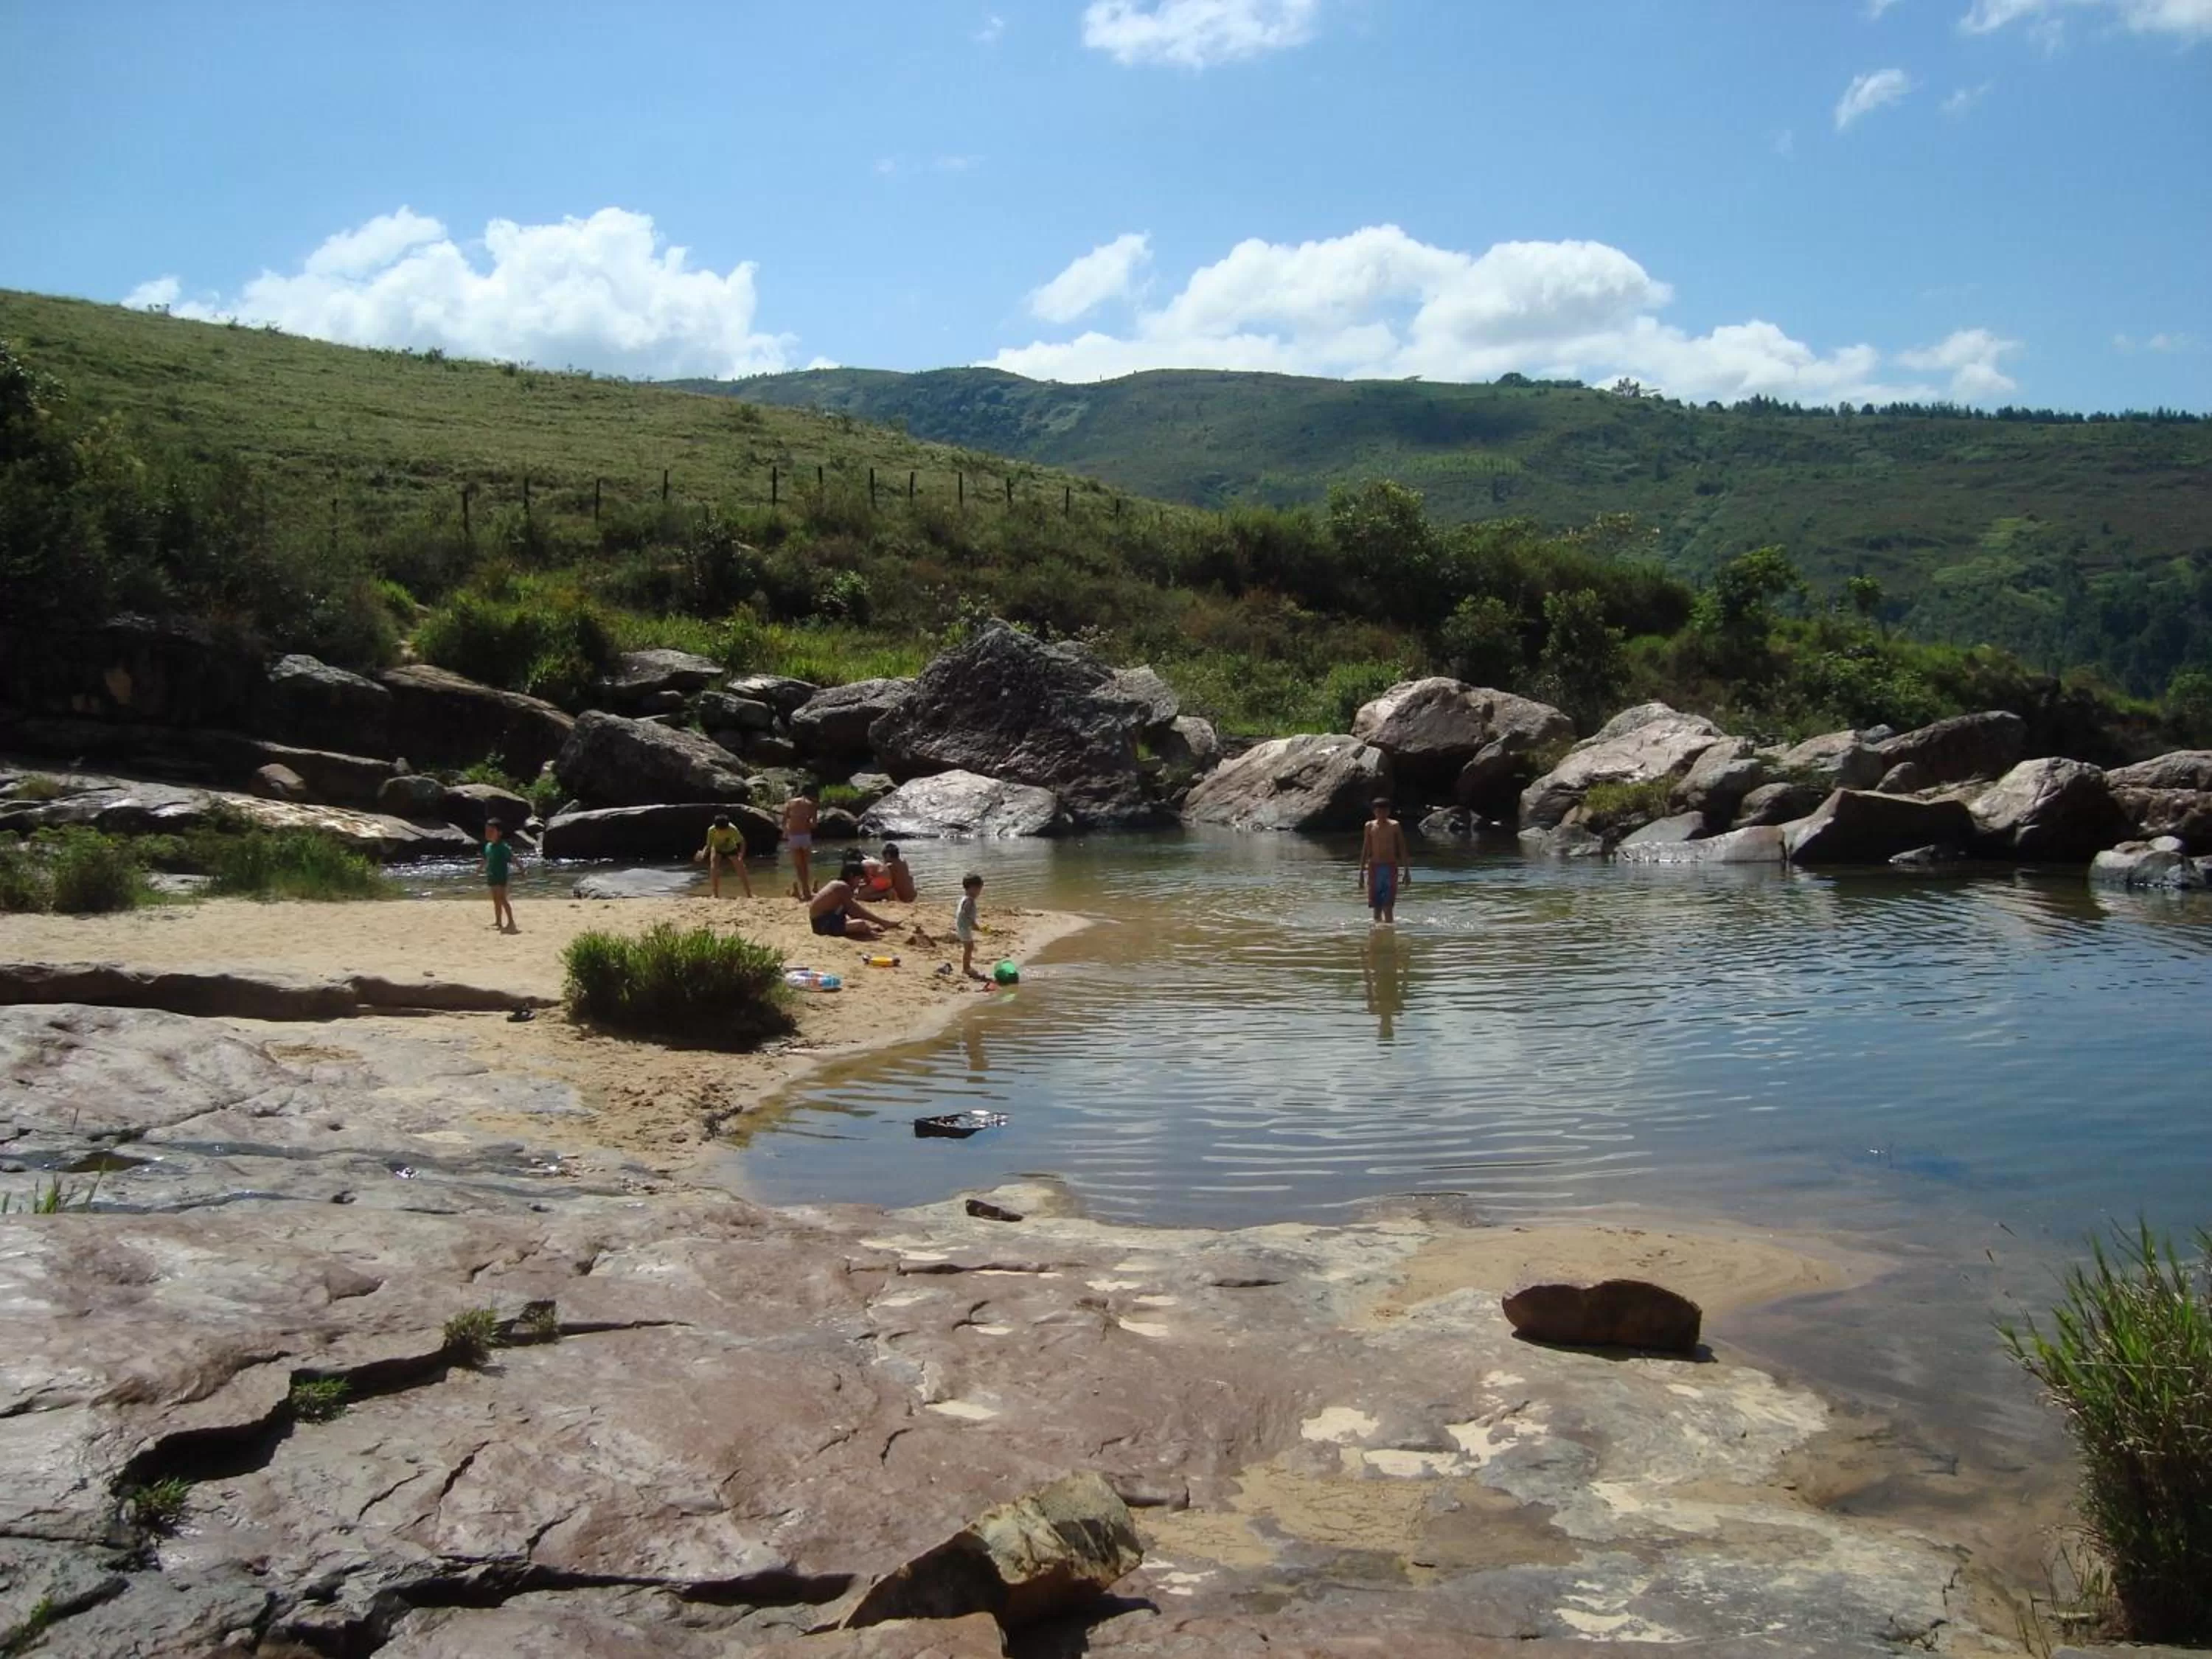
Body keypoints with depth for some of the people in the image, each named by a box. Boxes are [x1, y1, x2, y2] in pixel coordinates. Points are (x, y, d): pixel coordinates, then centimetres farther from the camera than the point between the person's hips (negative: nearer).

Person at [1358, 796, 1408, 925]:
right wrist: (1361, 872, 10)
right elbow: (1365, 849, 11)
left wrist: (1406, 871, 0)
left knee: (1388, 905, -9)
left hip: (1390, 867, -2)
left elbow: (1402, 848, 3)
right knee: (1376, 905, 5)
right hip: (1374, 867, 2)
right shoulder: (1370, 826, 6)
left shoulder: (1395, 826, 0)